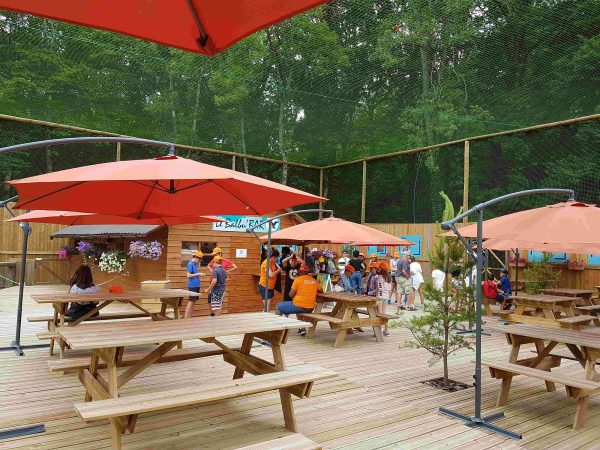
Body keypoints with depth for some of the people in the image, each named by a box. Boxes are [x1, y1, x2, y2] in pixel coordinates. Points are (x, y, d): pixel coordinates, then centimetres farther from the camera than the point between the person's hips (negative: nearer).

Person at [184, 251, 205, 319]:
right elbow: (188, 275, -18)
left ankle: (189, 317, 19)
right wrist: (198, 274, -15)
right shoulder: (190, 264, -12)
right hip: (192, 286, -9)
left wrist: (200, 274, 9)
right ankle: (186, 318, -2)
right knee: (191, 302, -7)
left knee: (193, 302, 12)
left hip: (197, 285, 9)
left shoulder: (195, 264, 14)